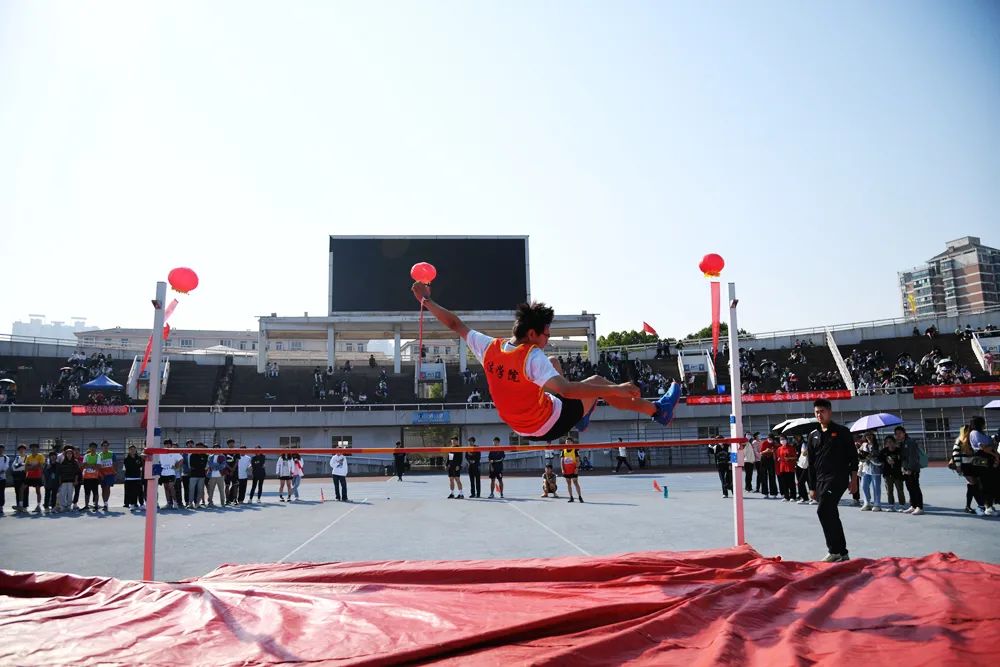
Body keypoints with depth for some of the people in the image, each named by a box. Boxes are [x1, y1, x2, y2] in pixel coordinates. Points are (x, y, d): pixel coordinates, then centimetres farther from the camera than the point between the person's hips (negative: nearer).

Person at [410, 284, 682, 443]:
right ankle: (658, 410, 19)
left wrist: (427, 301, 13)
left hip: (523, 428, 7)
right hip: (550, 426, -7)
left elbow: (455, 324, 1)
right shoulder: (532, 356, -29)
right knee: (597, 381, 6)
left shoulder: (490, 348, -10)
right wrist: (615, 389, -41)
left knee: (554, 363, 23)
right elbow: (565, 388, -41)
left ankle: (581, 414, 37)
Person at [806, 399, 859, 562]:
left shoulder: (842, 432, 0)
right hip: (821, 480, 6)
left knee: (823, 510, -20)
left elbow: (853, 456, 0)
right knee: (831, 515, 9)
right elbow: (811, 464, 16)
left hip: (837, 477, -6)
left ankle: (834, 550, -13)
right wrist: (812, 487, 14)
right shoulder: (813, 436, 14)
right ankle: (842, 553, 17)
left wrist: (854, 478, -8)